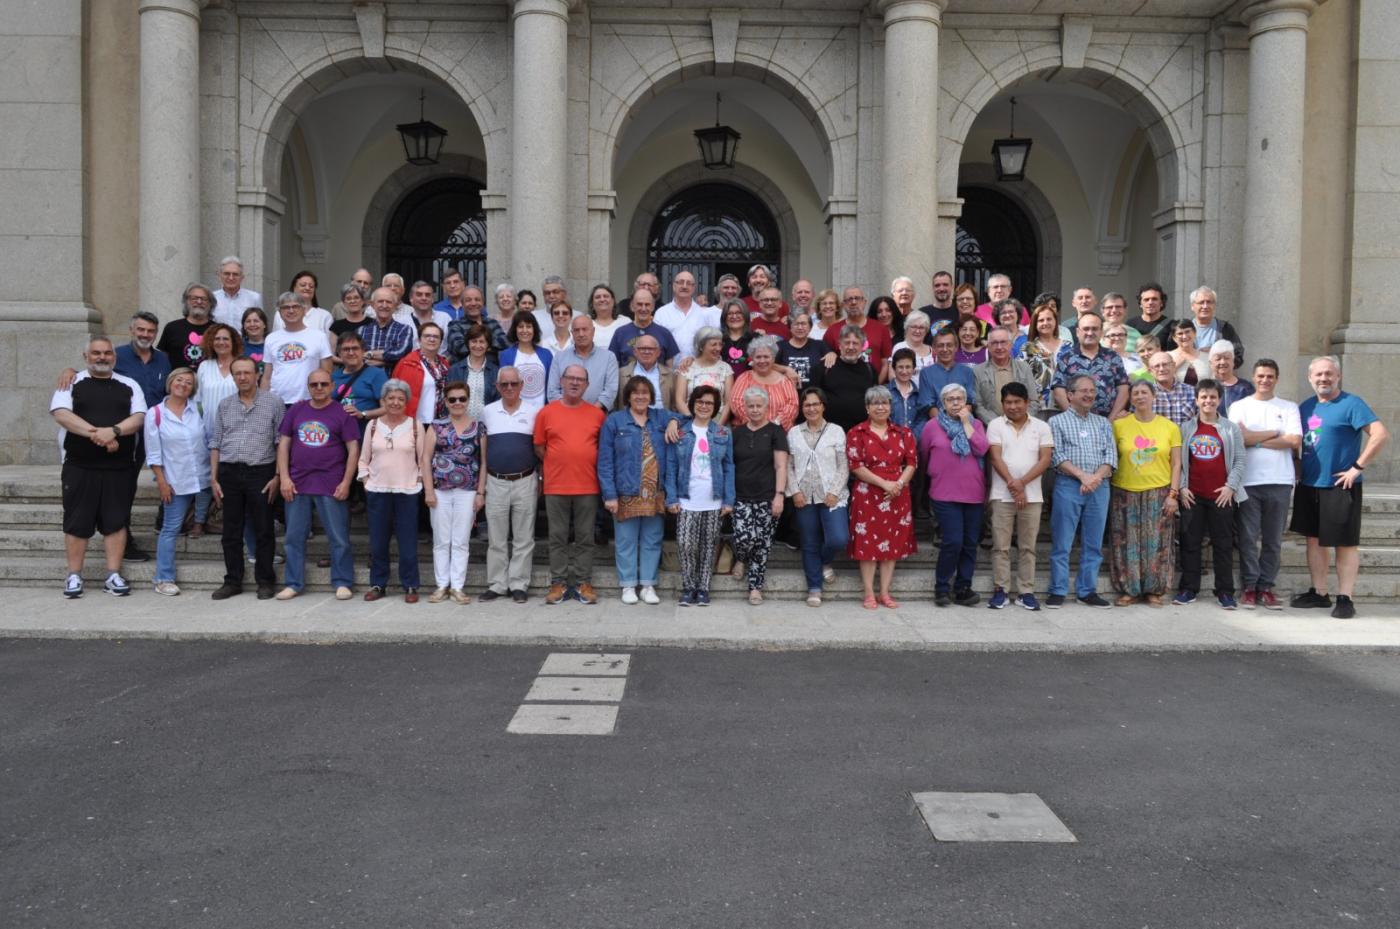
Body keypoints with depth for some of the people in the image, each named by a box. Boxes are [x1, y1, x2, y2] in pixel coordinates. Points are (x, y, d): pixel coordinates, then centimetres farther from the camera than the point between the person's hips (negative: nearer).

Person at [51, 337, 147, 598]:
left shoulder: (129, 386, 11)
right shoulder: (71, 383, 5)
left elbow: (139, 418, -1)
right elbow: (61, 414, -10)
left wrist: (113, 431, -19)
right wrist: (96, 434, -20)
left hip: (120, 467, 1)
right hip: (79, 466, -1)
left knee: (116, 521, 3)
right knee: (77, 522, 3)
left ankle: (113, 575, 10)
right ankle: (74, 576, 11)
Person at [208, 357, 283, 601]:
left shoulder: (274, 402, 1)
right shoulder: (224, 405, 13)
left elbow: (281, 442, -1)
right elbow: (215, 443, 13)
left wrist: (277, 476, -7)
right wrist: (214, 478, 6)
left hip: (261, 472, -3)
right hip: (229, 473, 4)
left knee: (263, 531, 1)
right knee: (231, 532, 7)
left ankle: (265, 581, 10)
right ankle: (233, 581, 16)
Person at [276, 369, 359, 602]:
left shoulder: (342, 413, 0)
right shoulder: (296, 411, 10)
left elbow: (353, 450, -3)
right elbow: (283, 444, 10)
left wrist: (346, 483, -10)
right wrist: (284, 477, 0)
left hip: (331, 486, -3)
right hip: (297, 485, 3)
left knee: (339, 538, 0)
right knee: (294, 537, 8)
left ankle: (342, 583, 9)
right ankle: (293, 583, 17)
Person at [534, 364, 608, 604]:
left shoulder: (597, 414, 5)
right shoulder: (546, 412, 3)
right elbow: (539, 448, 6)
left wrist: (588, 466, 2)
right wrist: (558, 465, 1)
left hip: (588, 487, 1)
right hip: (556, 486, 0)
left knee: (585, 538, 5)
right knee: (558, 538, 5)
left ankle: (583, 583, 12)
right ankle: (558, 583, 12)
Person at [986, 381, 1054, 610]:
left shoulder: (1041, 427, 6)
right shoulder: (995, 425, 3)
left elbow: (1045, 459, -2)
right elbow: (995, 458, -5)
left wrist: (1022, 482, -14)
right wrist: (1012, 484, -15)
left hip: (1032, 496, 1)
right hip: (1002, 495, -1)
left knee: (1027, 546, 5)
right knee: (1001, 546, 1)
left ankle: (1026, 591, 11)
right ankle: (1000, 590, 7)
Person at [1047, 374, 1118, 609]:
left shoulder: (1103, 423, 17)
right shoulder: (1057, 421, 6)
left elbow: (1111, 455, 7)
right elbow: (1056, 456, -5)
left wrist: (1096, 477, -11)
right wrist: (1082, 475, -14)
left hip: (1099, 487, 4)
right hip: (1068, 485, -4)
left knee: (1093, 543, 5)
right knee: (1061, 543, -3)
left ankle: (1087, 591, 13)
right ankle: (1057, 591, 3)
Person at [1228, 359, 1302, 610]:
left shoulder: (1289, 408, 10)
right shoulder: (1239, 406, 7)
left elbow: (1295, 441, -4)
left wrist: (1255, 439, -6)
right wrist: (1275, 433, -3)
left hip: (1280, 482, 1)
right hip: (1248, 482, -1)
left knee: (1273, 540, 5)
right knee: (1248, 538, 0)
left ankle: (1266, 587, 12)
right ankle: (1249, 587, 8)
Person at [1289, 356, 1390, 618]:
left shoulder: (1351, 404, -9)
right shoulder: (1306, 407, 10)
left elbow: (1381, 434, -19)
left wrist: (1357, 467, -19)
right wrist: (1298, 468, 8)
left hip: (1340, 486, -6)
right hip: (1309, 485, 7)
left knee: (1345, 543, 1)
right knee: (1314, 540, 11)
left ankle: (1345, 599, 6)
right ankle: (1318, 594, 21)